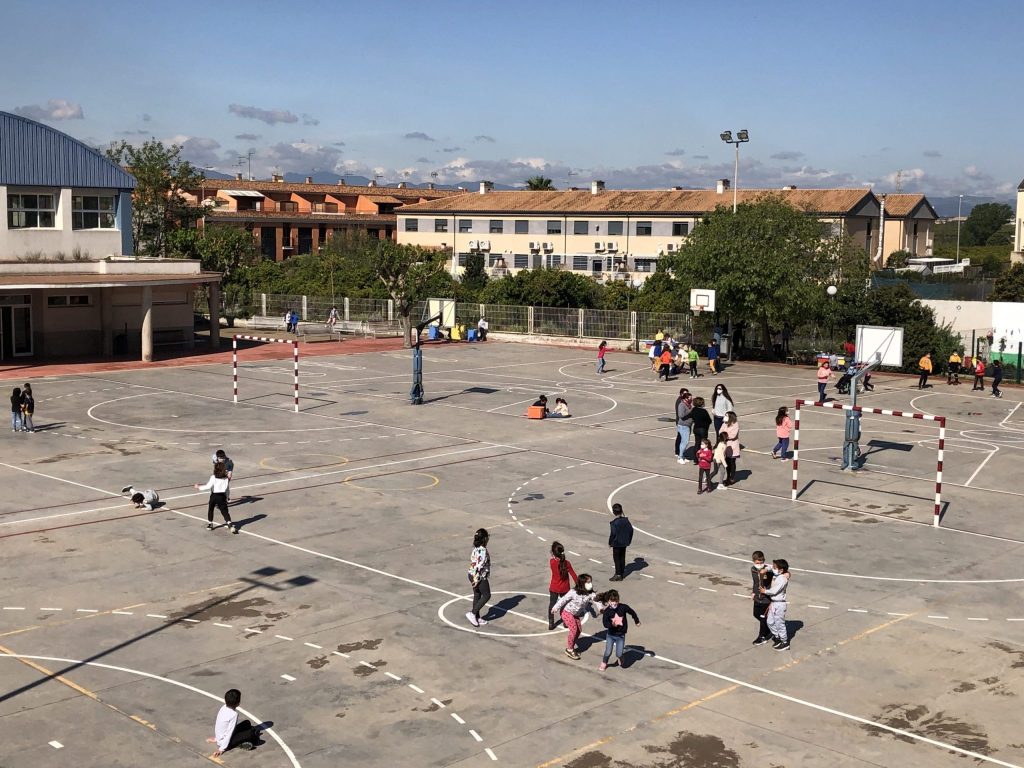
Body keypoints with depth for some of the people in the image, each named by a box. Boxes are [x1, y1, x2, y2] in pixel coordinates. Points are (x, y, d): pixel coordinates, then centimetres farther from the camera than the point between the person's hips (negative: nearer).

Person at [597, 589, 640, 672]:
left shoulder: (623, 607, -15)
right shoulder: (607, 611, -17)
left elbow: (632, 612, 3)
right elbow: (605, 622, -26)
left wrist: (637, 621, 17)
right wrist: (611, 624, -44)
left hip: (621, 635, 1)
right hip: (610, 635, 0)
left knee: (619, 654, -3)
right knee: (608, 652, -3)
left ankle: (619, 658, 36)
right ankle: (604, 663, 29)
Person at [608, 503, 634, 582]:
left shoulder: (614, 523, -20)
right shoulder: (626, 520, -1)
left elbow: (613, 534, -21)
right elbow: (631, 530, 4)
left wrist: (610, 543, -8)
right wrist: (629, 540, 14)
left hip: (617, 543, -6)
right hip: (624, 543, 6)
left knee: (616, 558, 4)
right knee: (622, 558, 16)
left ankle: (618, 575, 4)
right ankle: (622, 573, 24)